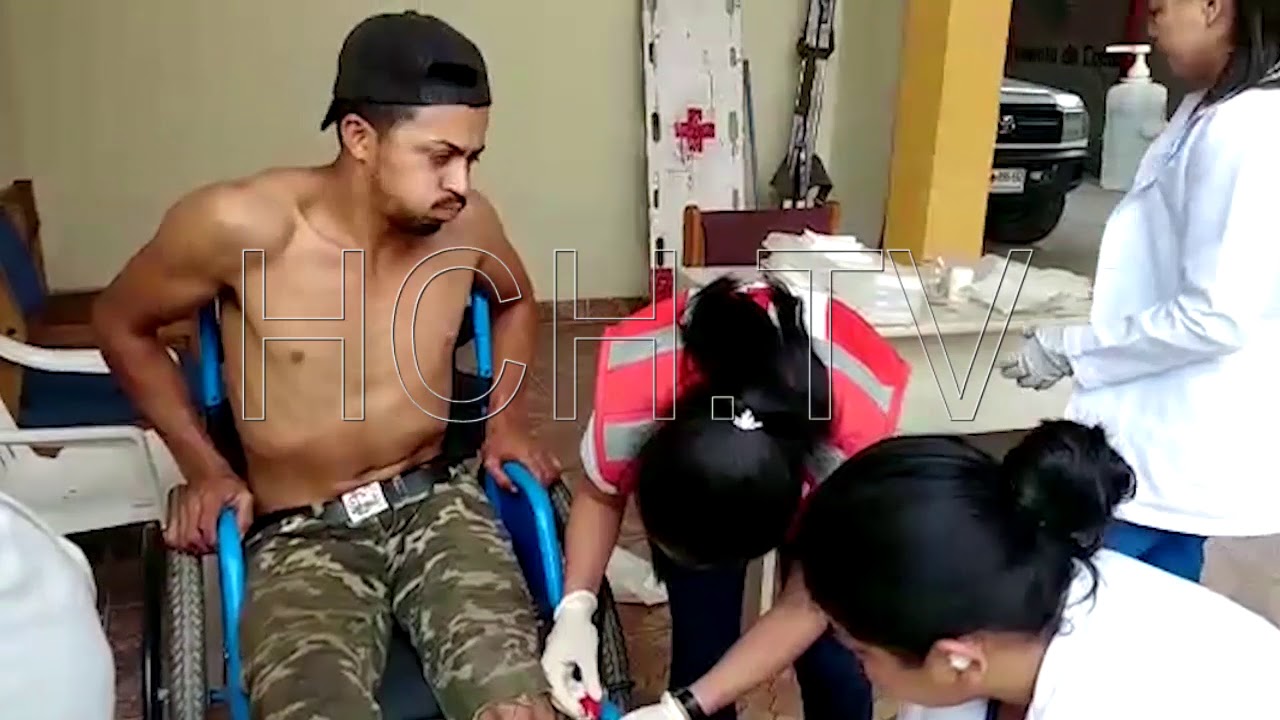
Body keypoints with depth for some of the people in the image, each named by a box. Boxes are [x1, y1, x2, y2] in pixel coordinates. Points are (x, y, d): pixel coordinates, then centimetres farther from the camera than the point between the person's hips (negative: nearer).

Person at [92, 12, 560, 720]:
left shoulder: (463, 220, -7)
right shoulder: (239, 225, -17)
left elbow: (516, 303, 19)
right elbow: (121, 326, 4)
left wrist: (507, 423, 7)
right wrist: (202, 467, 2)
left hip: (437, 504, 2)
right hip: (301, 537, -2)